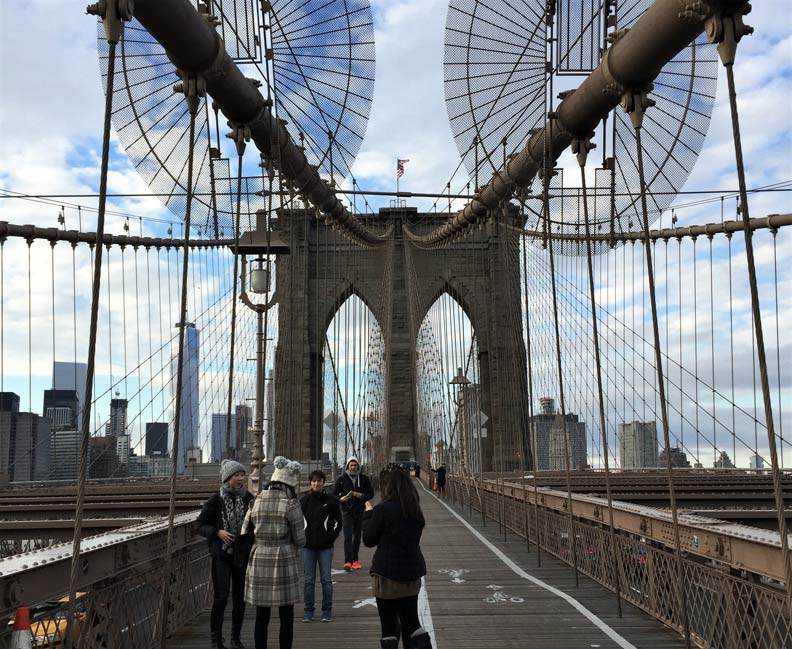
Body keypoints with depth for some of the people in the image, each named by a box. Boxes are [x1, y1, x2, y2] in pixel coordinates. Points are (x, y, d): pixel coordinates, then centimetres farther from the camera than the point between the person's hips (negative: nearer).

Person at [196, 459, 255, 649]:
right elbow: (200, 525, -2)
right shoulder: (216, 500, -6)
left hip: (242, 554, 3)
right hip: (221, 554, -3)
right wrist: (217, 532, -16)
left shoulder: (248, 498, 1)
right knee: (221, 596, -7)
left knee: (239, 597, 10)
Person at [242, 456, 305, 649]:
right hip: (284, 560, -4)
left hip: (259, 560, 4)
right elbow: (300, 540, -6)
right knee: (286, 617, 8)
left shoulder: (257, 500, 2)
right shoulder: (291, 503, -10)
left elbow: (245, 531, 9)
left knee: (262, 617, 11)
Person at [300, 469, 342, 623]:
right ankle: (308, 611, 13)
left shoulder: (331, 500, 1)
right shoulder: (304, 500, 6)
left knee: (326, 579, 1)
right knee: (309, 580, 4)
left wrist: (331, 538, -4)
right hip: (308, 546, 2)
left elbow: (338, 522, 5)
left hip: (325, 546, -1)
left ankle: (327, 611, 11)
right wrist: (302, 538, 2)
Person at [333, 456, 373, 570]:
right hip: (347, 511, -2)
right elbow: (334, 494, 6)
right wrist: (341, 499, -15)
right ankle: (347, 561, -15)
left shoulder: (364, 478, 4)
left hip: (360, 511, 2)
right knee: (348, 536, -12)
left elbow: (371, 493, 6)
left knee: (357, 536, 11)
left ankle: (355, 560, 23)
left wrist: (361, 496, -12)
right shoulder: (341, 478, 1)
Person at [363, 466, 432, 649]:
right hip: (412, 573, 6)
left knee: (388, 625, 5)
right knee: (411, 621, 16)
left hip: (387, 574, -6)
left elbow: (368, 540, -8)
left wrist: (368, 514, 5)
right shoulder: (415, 510, 4)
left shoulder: (383, 509, -15)